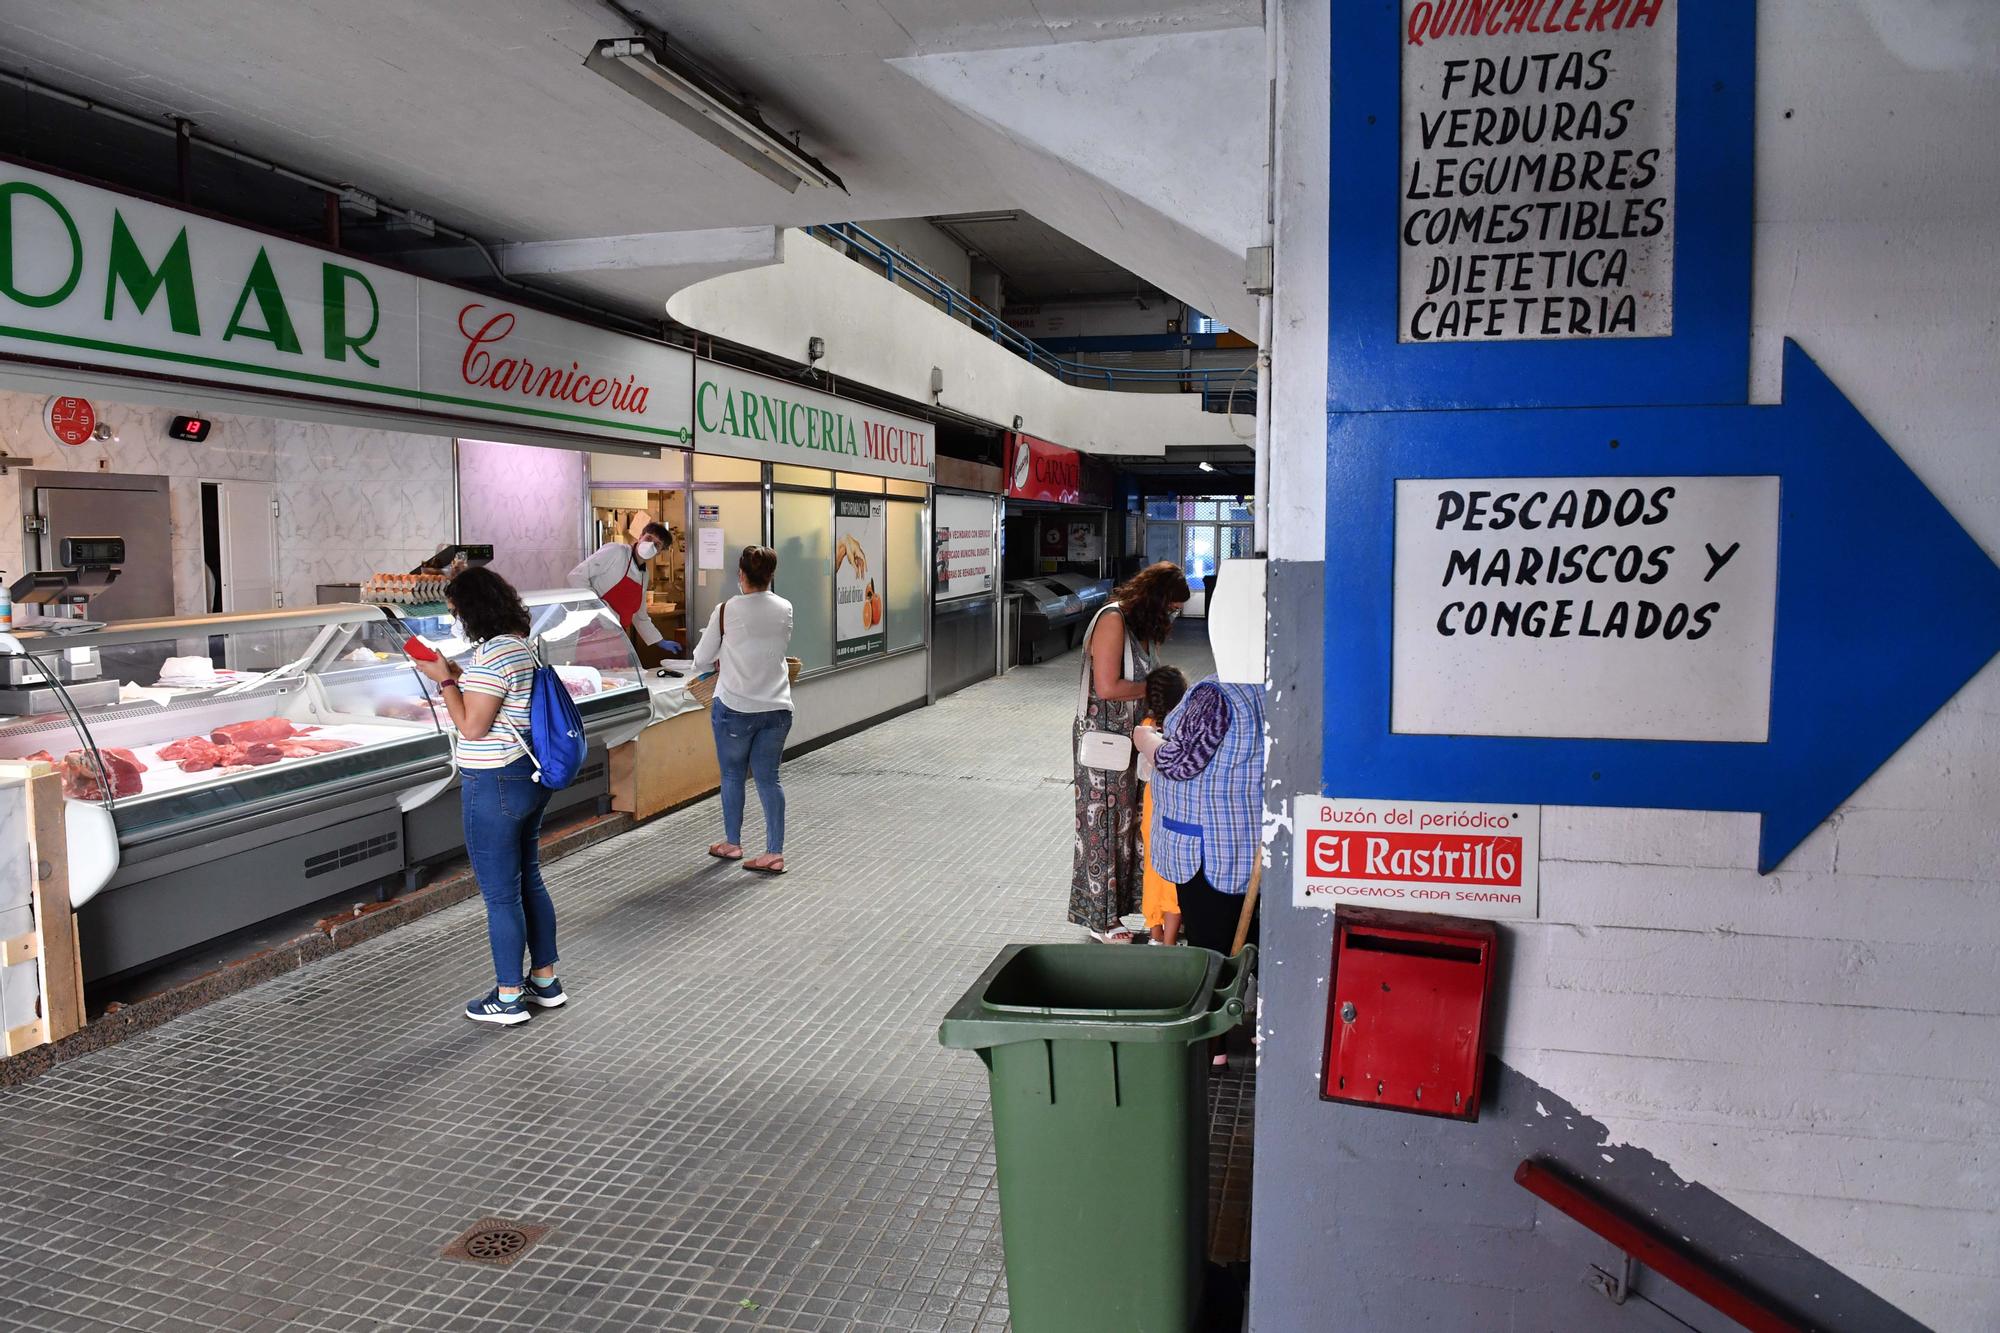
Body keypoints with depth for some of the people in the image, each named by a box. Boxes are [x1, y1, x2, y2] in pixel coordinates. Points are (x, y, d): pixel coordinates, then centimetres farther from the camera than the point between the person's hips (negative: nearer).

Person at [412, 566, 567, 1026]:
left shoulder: (491, 654, -21)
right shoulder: (521, 644, 9)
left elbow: (471, 727, -19)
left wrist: (443, 680, -9)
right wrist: (457, 673, 12)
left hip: (495, 785, -10)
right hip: (529, 777, 10)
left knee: (500, 894, 2)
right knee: (528, 881, 18)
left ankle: (508, 997, 14)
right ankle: (546, 981, 29)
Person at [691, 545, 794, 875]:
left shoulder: (727, 611, -11)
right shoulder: (785, 609, -1)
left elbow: (701, 661, -1)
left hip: (735, 707, -3)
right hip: (777, 707, 3)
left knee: (732, 775, 14)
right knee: (768, 778, 8)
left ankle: (732, 843, 27)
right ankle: (775, 853, 7)